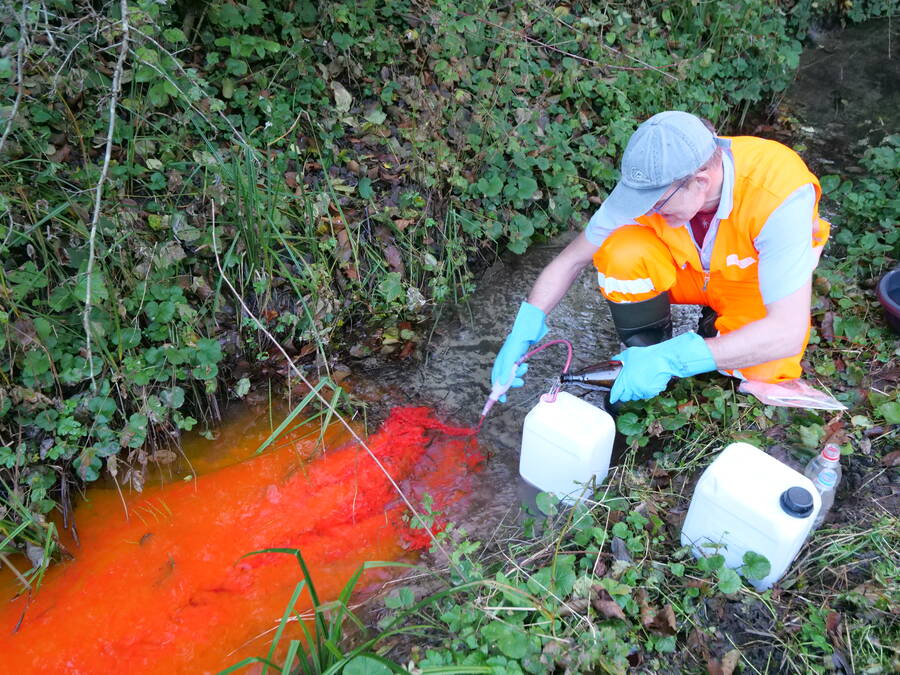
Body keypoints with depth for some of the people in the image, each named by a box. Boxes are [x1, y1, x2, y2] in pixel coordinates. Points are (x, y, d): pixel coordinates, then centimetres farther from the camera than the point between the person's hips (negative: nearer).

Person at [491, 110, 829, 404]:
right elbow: (571, 259, -15)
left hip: (757, 285, -2)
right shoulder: (653, 181, -27)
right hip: (689, 270, 2)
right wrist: (526, 326, -28)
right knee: (622, 251, -29)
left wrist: (673, 360, -46)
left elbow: (788, 333, -39)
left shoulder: (779, 195, -38)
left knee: (763, 372, -32)